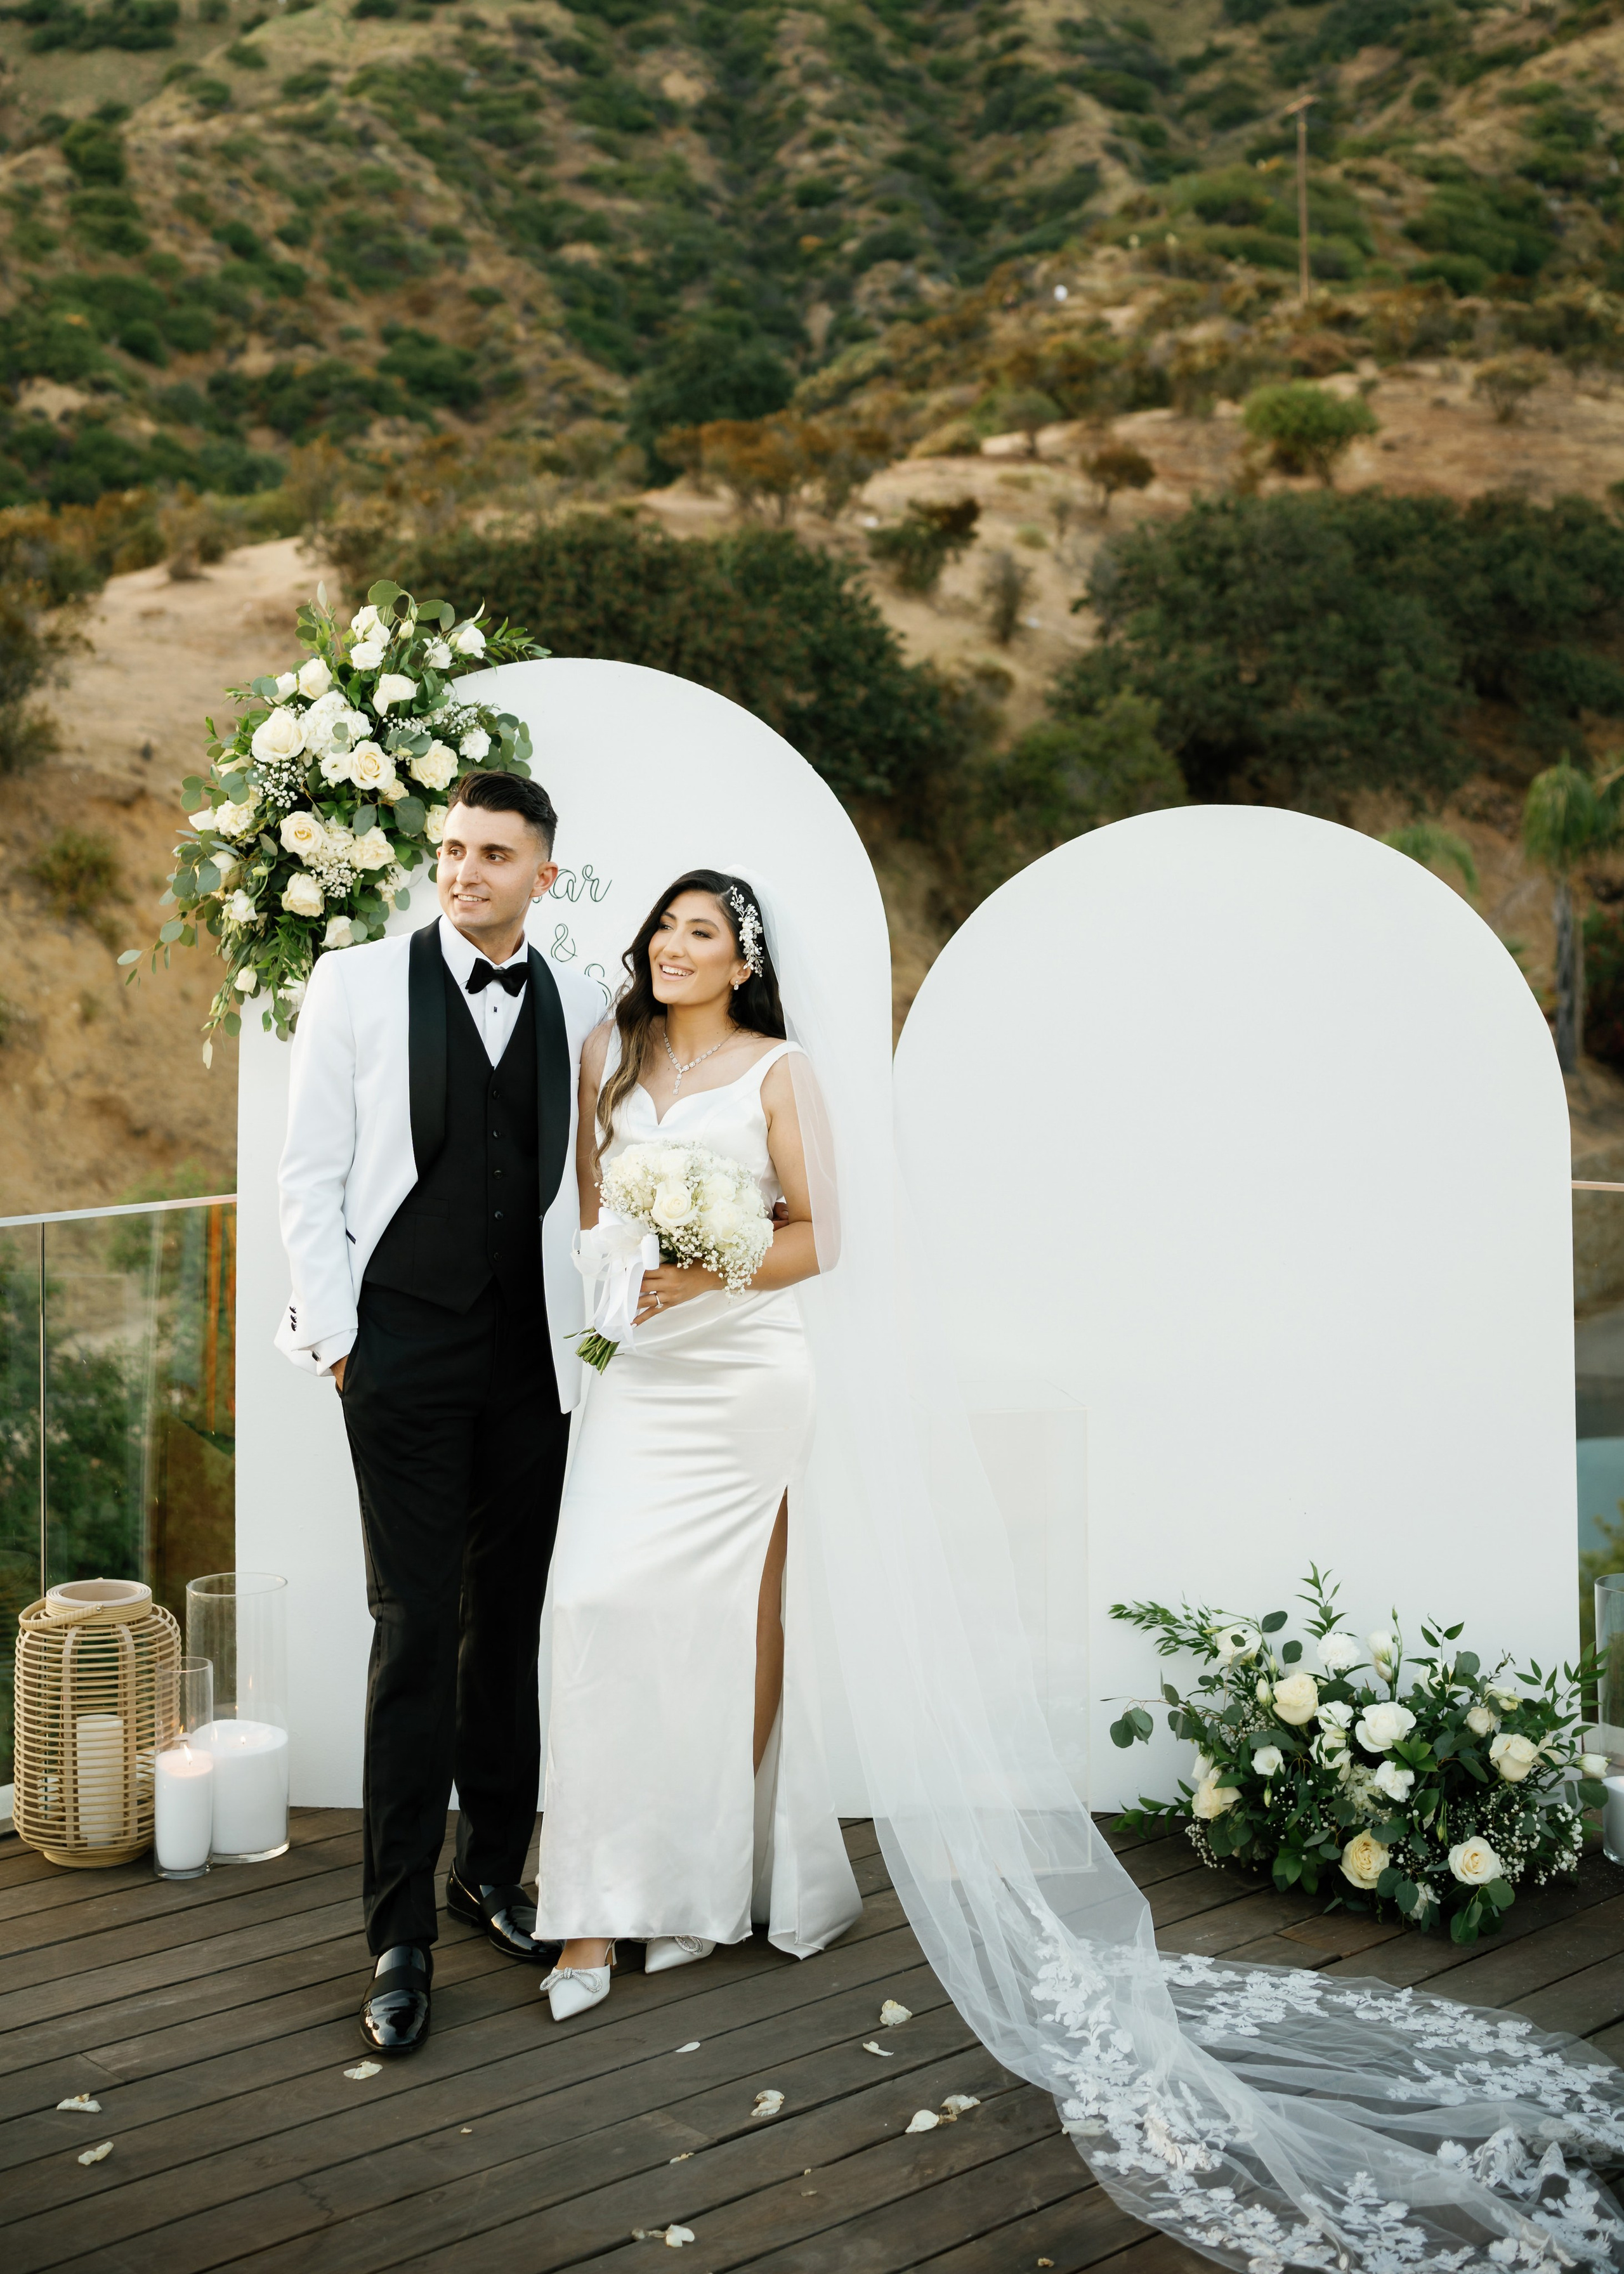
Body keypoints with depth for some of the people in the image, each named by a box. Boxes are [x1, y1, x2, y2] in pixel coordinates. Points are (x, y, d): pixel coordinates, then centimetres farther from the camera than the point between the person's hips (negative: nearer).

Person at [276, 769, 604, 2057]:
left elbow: (589, 1182, 9)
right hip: (403, 1349, -3)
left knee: (511, 1624, 12)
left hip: (533, 1358, 3)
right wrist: (335, 1333, -6)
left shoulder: (581, 1010, 6)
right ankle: (400, 1936, 5)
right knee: (417, 1631, -4)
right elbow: (309, 1176, -1)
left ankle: (494, 1871, 29)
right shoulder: (360, 984, 0)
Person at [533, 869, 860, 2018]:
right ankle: (599, 1915, -5)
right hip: (642, 1367, 3)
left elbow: (817, 1233, -3)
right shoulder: (609, 1053, 11)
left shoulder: (775, 1070, -1)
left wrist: (711, 1274, -16)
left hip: (749, 1366, -3)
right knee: (600, 1596, -10)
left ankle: (715, 1882, 18)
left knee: (733, 1617, 3)